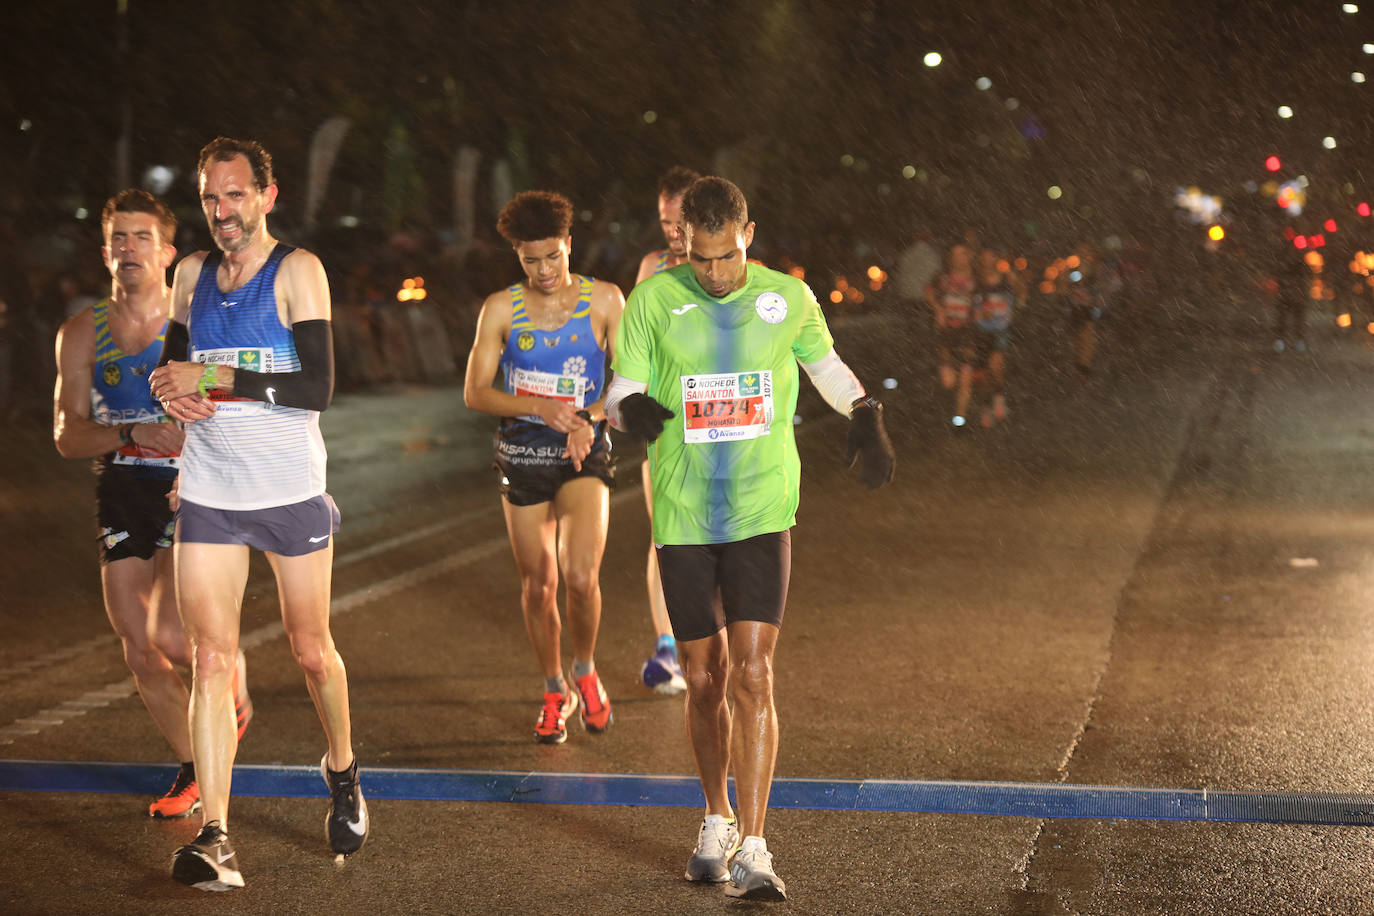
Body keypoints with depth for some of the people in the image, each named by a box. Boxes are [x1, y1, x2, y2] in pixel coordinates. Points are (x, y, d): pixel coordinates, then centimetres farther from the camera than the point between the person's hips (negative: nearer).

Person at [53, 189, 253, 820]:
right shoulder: (83, 333, 4)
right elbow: (67, 436, -1)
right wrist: (132, 434, -19)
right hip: (121, 495, 4)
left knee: (169, 636, -19)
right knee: (140, 653, 4)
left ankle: (234, 694, 15)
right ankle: (193, 771, 24)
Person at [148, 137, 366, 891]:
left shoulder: (297, 271, -7)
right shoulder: (192, 273, 9)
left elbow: (318, 387, -16)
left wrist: (217, 377, -20)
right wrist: (170, 390, -1)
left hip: (291, 490, -3)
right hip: (208, 494, 3)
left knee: (311, 651, 10)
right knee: (210, 660, -8)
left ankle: (342, 772, 39)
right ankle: (214, 838, -11)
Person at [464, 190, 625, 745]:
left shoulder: (604, 301, -1)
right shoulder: (501, 309, 0)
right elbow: (475, 392, -5)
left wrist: (588, 418, -18)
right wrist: (540, 407, -20)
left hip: (584, 454, -2)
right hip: (523, 455, 2)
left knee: (580, 576, -19)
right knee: (538, 585, 5)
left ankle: (585, 670, 10)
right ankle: (555, 694, 26)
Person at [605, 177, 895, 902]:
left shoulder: (788, 298, 3)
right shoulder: (653, 300, 0)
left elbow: (826, 365, 21)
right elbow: (619, 392, 2)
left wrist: (866, 420, 6)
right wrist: (633, 409, -21)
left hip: (762, 516, -1)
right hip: (682, 518, 1)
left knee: (752, 674, -12)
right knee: (703, 679, 8)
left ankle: (752, 849, -12)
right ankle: (717, 822, 30)